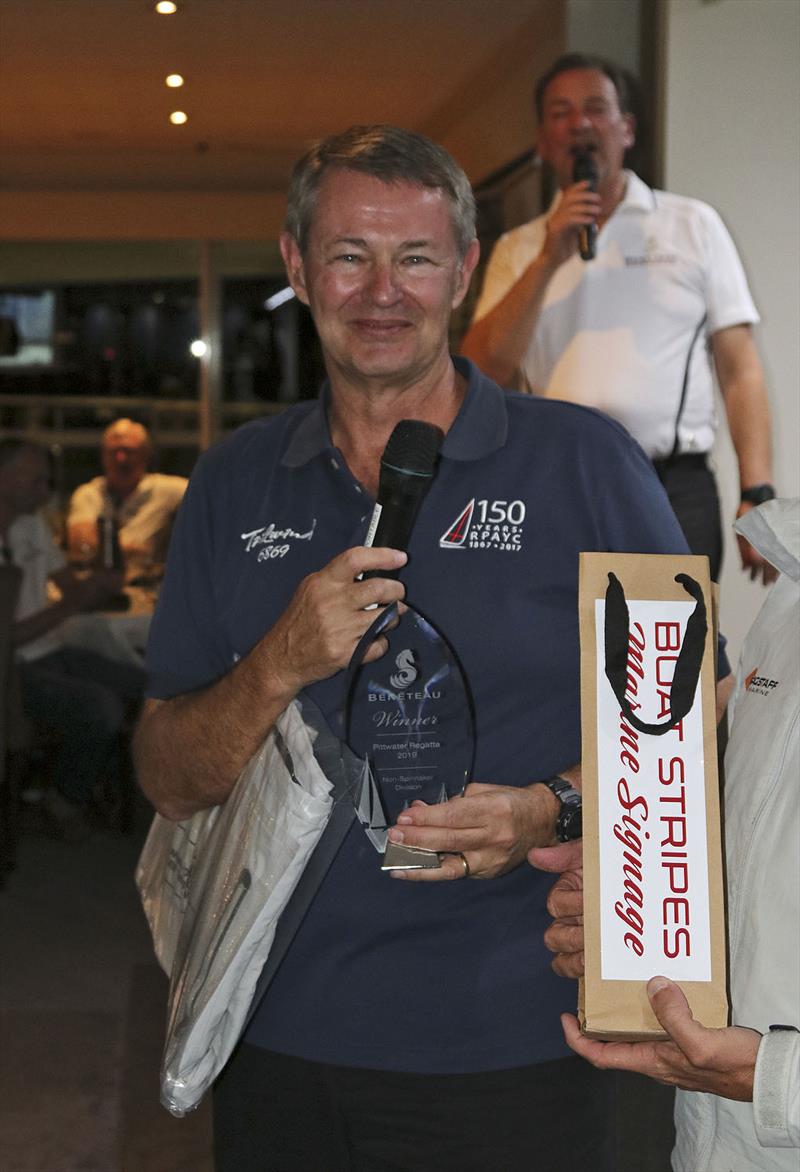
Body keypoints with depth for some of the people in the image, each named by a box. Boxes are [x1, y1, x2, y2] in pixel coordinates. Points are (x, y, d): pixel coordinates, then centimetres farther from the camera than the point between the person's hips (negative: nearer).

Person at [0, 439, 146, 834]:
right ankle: (67, 799, -1)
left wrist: (100, 586, -9)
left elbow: (72, 587, 13)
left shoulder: (32, 524, 10)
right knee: (101, 706, -28)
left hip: (53, 653, 9)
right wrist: (70, 605, -22)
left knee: (147, 687, -6)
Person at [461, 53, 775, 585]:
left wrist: (757, 495, -6)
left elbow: (740, 371, 4)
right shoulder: (520, 250, 13)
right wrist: (548, 261, -9)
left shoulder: (693, 224, 9)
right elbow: (486, 372, -1)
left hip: (672, 489, -1)